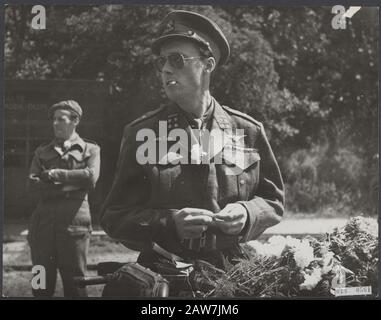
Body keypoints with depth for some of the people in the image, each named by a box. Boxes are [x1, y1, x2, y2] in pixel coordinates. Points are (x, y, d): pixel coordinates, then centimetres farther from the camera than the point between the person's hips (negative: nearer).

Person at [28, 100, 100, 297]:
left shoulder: (90, 149, 13)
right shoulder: (42, 151, 20)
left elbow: (91, 177, -6)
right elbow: (33, 181, 3)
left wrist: (57, 174, -4)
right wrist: (69, 184, -7)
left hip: (74, 220, -3)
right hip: (43, 219, 3)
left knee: (74, 280, -2)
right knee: (41, 283, 2)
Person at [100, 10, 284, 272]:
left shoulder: (248, 130, 8)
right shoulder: (140, 133, 4)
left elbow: (274, 200, 16)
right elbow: (113, 216, 3)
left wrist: (247, 214, -6)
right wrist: (170, 223, -14)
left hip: (232, 272, 2)